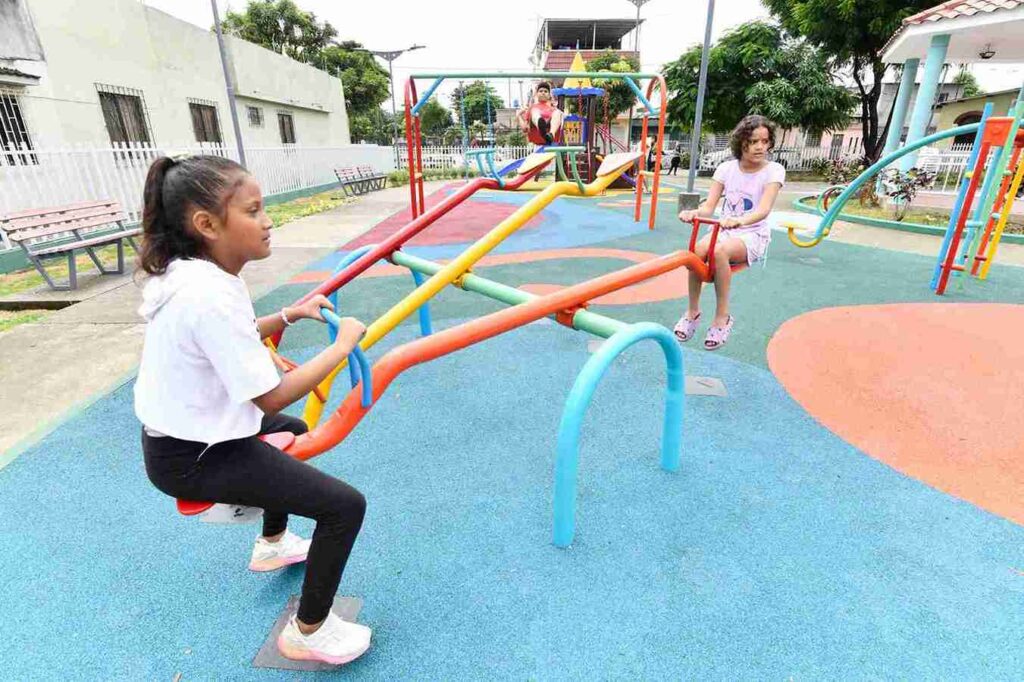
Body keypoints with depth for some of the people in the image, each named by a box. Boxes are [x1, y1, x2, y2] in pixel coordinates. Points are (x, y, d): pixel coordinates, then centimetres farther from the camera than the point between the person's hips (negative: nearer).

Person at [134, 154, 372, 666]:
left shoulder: (193, 273, 0)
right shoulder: (210, 295, -30)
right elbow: (271, 396, -27)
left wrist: (288, 316, 1)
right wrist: (342, 346, -18)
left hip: (187, 429, 10)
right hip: (193, 458, -10)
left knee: (291, 432, 34)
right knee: (345, 505, -12)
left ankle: (272, 544, 49)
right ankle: (308, 631, 12)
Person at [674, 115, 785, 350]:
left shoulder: (774, 170, -7)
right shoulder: (727, 168, 2)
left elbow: (764, 209, -23)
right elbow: (709, 205, -8)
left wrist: (739, 220, -45)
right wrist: (694, 213, -33)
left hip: (753, 235, -3)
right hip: (725, 231, 3)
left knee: (719, 251, -36)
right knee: (697, 249, -31)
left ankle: (722, 317, -21)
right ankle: (692, 311, -12)